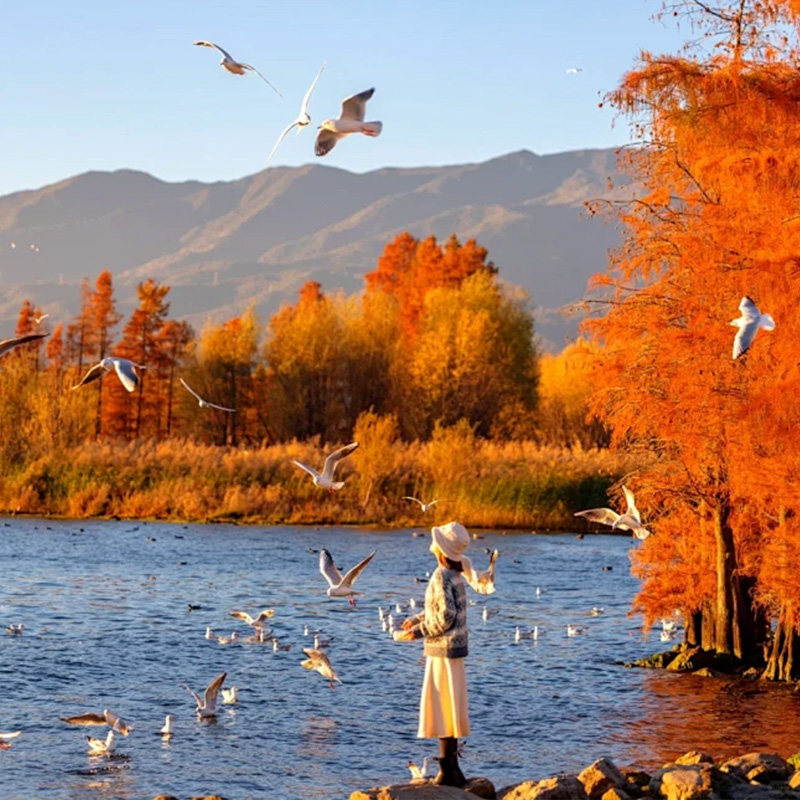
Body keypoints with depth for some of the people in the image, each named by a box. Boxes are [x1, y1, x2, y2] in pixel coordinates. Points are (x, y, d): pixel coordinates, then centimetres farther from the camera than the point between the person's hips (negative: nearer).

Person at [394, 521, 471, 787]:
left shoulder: (441, 577, -18)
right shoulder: (453, 574, 9)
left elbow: (446, 617, -21)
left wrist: (417, 632, -12)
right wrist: (415, 619, 14)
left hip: (443, 649, -9)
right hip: (453, 648, 9)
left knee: (441, 708, -5)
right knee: (450, 708, 13)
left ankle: (447, 770, -4)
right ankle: (452, 769, 18)